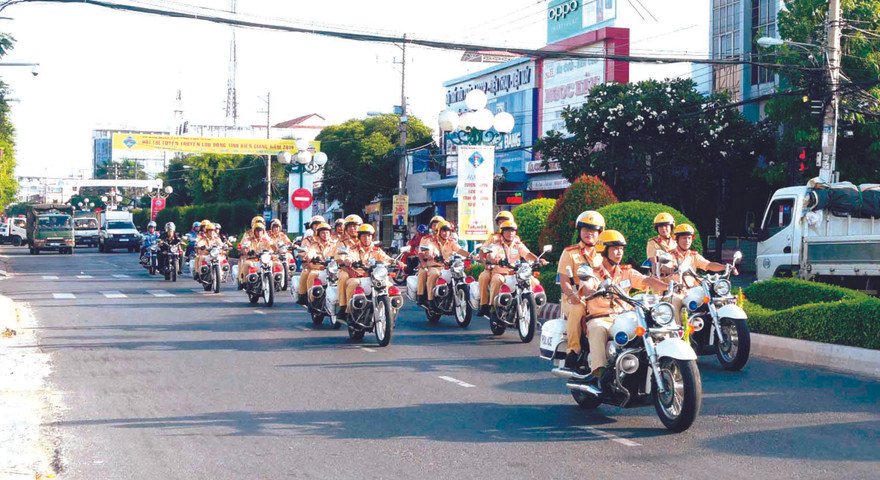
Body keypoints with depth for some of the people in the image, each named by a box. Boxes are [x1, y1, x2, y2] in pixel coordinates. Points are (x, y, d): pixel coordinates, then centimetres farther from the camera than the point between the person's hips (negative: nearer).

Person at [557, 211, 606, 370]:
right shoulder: (570, 253, 7)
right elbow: (564, 281, -2)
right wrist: (573, 295, -23)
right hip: (574, 299, -3)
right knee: (578, 310, -38)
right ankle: (573, 350, -33)